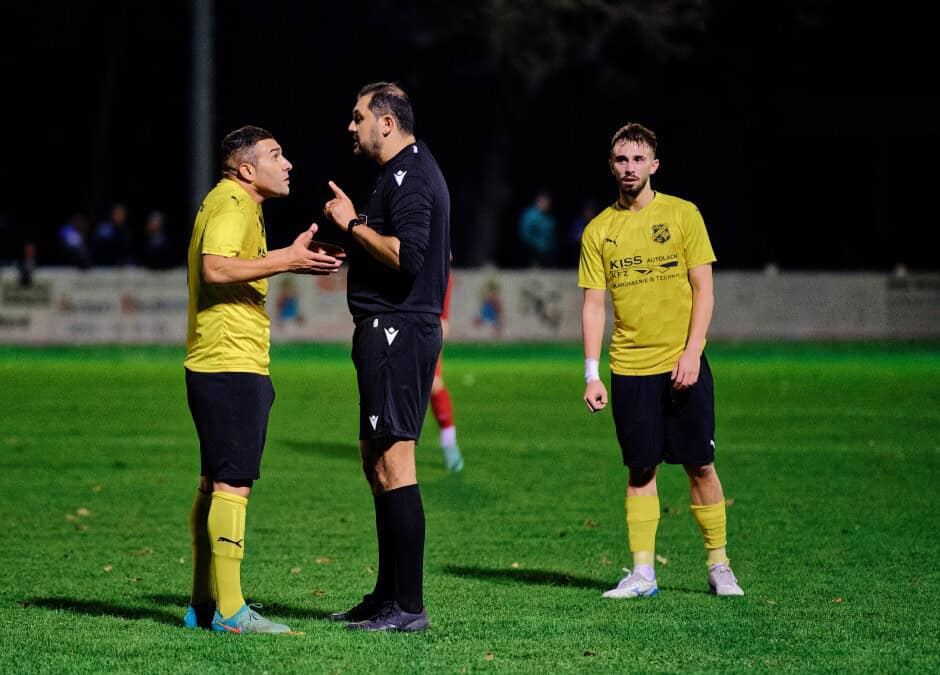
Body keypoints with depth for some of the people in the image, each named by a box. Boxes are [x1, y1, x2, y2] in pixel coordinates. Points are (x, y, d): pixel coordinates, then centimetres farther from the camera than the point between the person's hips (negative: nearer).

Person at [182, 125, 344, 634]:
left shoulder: (237, 204, 21)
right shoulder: (231, 203, -12)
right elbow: (216, 268, -27)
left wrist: (293, 258, 21)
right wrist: (286, 261, -24)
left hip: (218, 365, 11)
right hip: (231, 365, -11)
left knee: (215, 484, 13)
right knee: (232, 485, -12)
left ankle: (203, 605, 19)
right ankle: (228, 611, -13)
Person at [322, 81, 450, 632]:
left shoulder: (409, 177, -14)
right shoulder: (411, 169, 20)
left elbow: (407, 254, -25)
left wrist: (354, 225, -14)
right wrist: (354, 226, 16)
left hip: (396, 332, -11)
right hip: (399, 330, 11)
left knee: (393, 463, -11)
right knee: (377, 461, 16)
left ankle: (409, 607, -12)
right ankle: (389, 596, 22)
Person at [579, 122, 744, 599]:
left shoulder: (682, 215, 1)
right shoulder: (599, 230, 5)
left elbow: (703, 290, -1)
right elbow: (594, 304, 5)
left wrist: (692, 352, -12)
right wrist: (591, 374, -4)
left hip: (682, 364, -1)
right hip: (629, 367, 1)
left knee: (700, 466, 0)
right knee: (640, 470, 2)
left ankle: (718, 567, 11)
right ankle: (642, 573, 6)